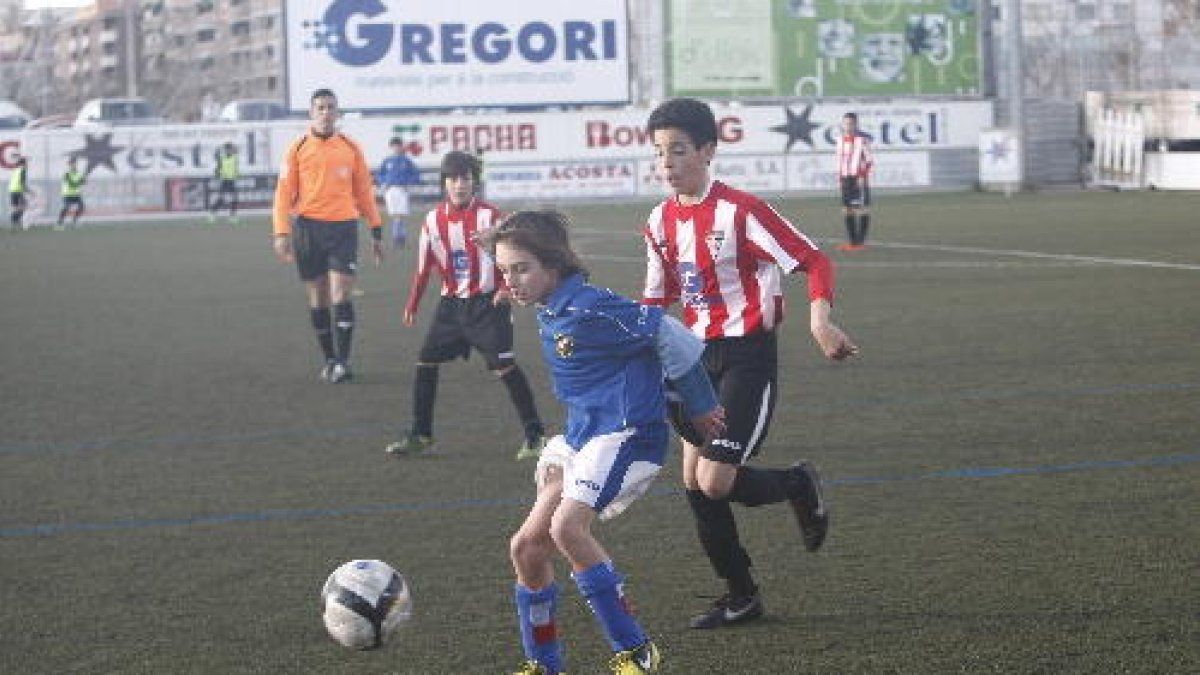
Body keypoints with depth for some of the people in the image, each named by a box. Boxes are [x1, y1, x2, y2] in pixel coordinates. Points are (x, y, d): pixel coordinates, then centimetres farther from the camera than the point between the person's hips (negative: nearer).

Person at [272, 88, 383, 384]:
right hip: (309, 227, 0)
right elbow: (284, 193, 1)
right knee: (318, 299, 6)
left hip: (343, 226, 0)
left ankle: (342, 362, -9)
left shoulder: (350, 148, 6)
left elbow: (364, 190, 12)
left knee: (342, 295, -10)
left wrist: (376, 229, 10)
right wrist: (282, 233, -7)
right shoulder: (298, 149, 3)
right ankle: (329, 359, 17)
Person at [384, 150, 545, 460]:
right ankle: (420, 436, 14)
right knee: (426, 362, 3)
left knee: (504, 365, -12)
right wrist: (412, 305, 12)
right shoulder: (434, 219, 3)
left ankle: (534, 434, -4)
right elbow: (424, 265, 10)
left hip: (487, 302, -5)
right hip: (452, 304, 5)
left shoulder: (489, 216, -11)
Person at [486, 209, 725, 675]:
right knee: (528, 545, 4)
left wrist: (699, 407, -5)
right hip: (581, 435, 10)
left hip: (625, 433, -10)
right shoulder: (548, 312, 10)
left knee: (567, 527, -26)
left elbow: (669, 336, -16)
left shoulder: (589, 309, -19)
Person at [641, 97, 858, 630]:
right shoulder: (661, 221, 6)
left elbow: (813, 261, -17)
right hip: (699, 358, 7)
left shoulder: (740, 211, -16)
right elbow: (656, 298, 18)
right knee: (694, 483, 6)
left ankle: (797, 486, 16)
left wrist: (819, 320, -33)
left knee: (714, 482, -15)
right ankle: (740, 596, 21)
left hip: (748, 359, -7)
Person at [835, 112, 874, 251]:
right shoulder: (841, 139, 13)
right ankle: (851, 241, 12)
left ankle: (861, 241, -3)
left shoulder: (862, 139, -8)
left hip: (859, 178, -7)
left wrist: (863, 176, -15)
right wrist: (839, 178, 16)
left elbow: (868, 159, -9)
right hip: (846, 178, 7)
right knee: (847, 210, 6)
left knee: (862, 209, -5)